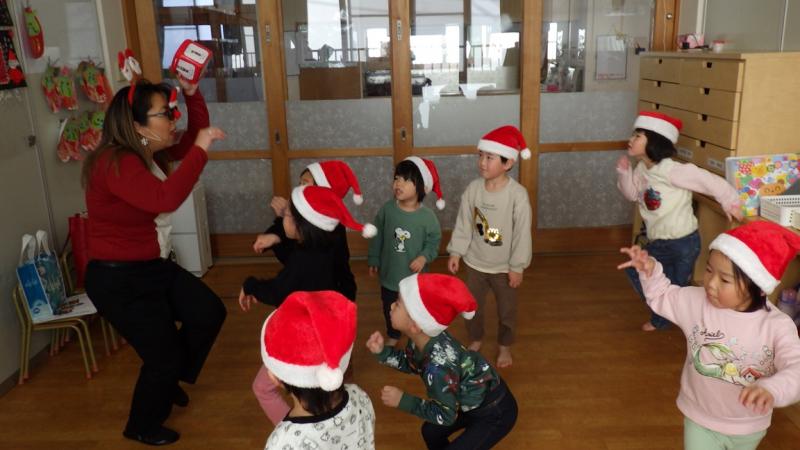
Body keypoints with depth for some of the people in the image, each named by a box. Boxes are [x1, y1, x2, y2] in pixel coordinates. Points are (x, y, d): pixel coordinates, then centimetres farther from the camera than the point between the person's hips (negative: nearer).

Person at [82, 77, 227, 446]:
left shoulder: (147, 150, 1)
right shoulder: (115, 163, -27)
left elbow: (193, 139, 10)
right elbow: (165, 199, -43)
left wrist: (192, 94, -5)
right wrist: (200, 150, -35)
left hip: (151, 266, 9)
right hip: (117, 279, -9)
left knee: (209, 312, 11)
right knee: (164, 355, 3)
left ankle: (167, 379, 36)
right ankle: (142, 427, 33)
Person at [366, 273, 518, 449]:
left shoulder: (438, 366, -39)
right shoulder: (424, 338, -17)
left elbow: (445, 416, -23)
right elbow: (411, 363, 6)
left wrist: (402, 400, -20)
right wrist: (382, 352, -9)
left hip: (495, 414, -8)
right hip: (472, 400, 8)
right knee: (430, 431, 19)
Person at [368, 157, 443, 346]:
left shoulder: (427, 216, -20)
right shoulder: (387, 209, -12)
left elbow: (434, 241, -6)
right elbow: (378, 237, 0)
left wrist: (424, 257, -23)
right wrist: (374, 260, 6)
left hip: (415, 274, -3)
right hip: (390, 271, 3)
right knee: (390, 308, 22)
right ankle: (393, 335, 48)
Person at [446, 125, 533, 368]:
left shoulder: (518, 194, -21)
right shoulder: (473, 188, -10)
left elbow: (522, 233, -16)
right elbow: (463, 223, -2)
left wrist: (517, 266, -13)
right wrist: (456, 252, -4)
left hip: (504, 266, -3)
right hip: (475, 262, 3)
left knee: (506, 310, 16)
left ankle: (504, 346, 40)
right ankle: (476, 339, 44)